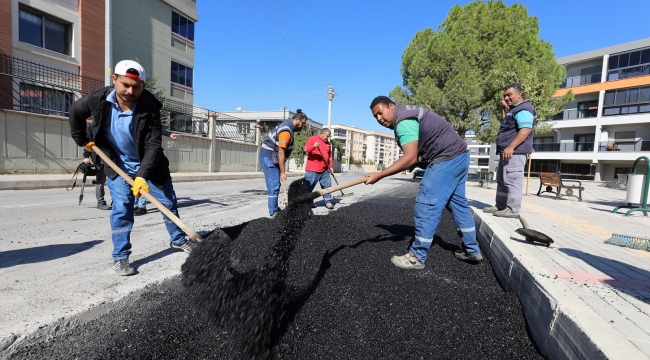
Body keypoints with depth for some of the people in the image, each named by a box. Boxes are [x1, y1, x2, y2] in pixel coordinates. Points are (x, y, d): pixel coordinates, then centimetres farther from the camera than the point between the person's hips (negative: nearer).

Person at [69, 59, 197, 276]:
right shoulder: (98, 99, -15)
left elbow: (153, 146, -28)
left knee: (168, 203, 8)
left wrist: (142, 176, -35)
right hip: (117, 166, 1)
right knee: (121, 209, -5)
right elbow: (75, 112, 7)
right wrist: (83, 140, 8)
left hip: (149, 165, 0)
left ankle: (178, 239, 29)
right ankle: (120, 257, 11)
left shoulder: (149, 107, -25)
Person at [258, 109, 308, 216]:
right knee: (274, 186, -8)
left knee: (275, 185, 13)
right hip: (268, 158, -10)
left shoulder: (288, 125, 11)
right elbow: (281, 153, -24)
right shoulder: (286, 131, -21)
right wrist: (282, 172, -21)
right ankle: (273, 212, -2)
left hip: (272, 158, 10)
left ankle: (275, 209, 21)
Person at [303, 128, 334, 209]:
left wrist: (330, 166, 12)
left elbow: (330, 156, 20)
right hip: (312, 170, -5)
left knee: (327, 185, 4)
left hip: (324, 170, 6)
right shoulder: (312, 138, -2)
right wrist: (313, 146, -32)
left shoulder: (328, 143, 16)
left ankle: (328, 201, 11)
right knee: (309, 186, 0)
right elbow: (305, 149, -13)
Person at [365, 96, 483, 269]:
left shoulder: (403, 121, -18)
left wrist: (379, 175, -28)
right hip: (459, 156, 11)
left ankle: (417, 257, -3)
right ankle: (472, 251, 30)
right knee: (457, 203, 18)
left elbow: (410, 158, -28)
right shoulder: (406, 115, 16)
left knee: (427, 203, -10)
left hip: (447, 158, -11)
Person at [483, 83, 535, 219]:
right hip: (508, 151, 11)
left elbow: (526, 130, -22)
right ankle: (500, 206, 20)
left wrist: (510, 147, -28)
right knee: (502, 180, 13)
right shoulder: (514, 109, 21)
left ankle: (513, 210, -8)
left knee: (512, 181, -11)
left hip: (515, 152, -11)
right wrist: (506, 109, 24)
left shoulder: (523, 109, -11)